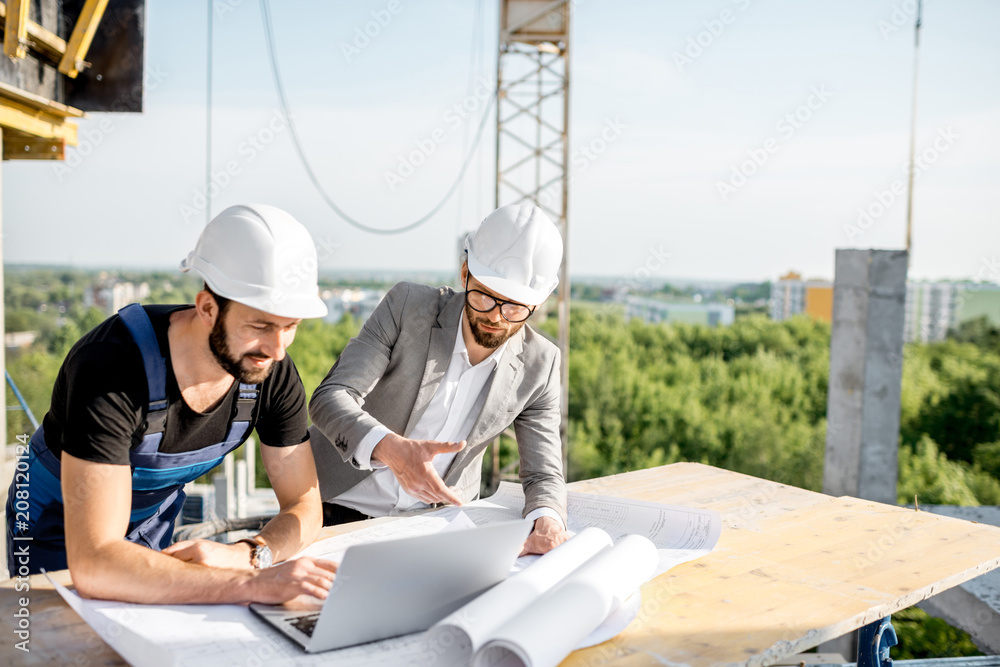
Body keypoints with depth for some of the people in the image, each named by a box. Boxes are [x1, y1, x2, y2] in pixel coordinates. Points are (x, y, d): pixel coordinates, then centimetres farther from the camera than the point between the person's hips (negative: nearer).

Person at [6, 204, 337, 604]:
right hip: (59, 526, -2)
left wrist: (244, 555, -33)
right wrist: (250, 584, -49)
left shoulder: (273, 370, -21)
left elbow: (305, 506, -14)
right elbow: (94, 565, -42)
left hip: (157, 520, 3)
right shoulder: (112, 365, -36)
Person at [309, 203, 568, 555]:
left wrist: (548, 522, -29)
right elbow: (330, 397, -21)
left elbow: (543, 474, -5)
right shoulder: (408, 304, -15)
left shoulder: (540, 364, -7)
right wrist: (390, 448, -42)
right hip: (342, 506, -3)